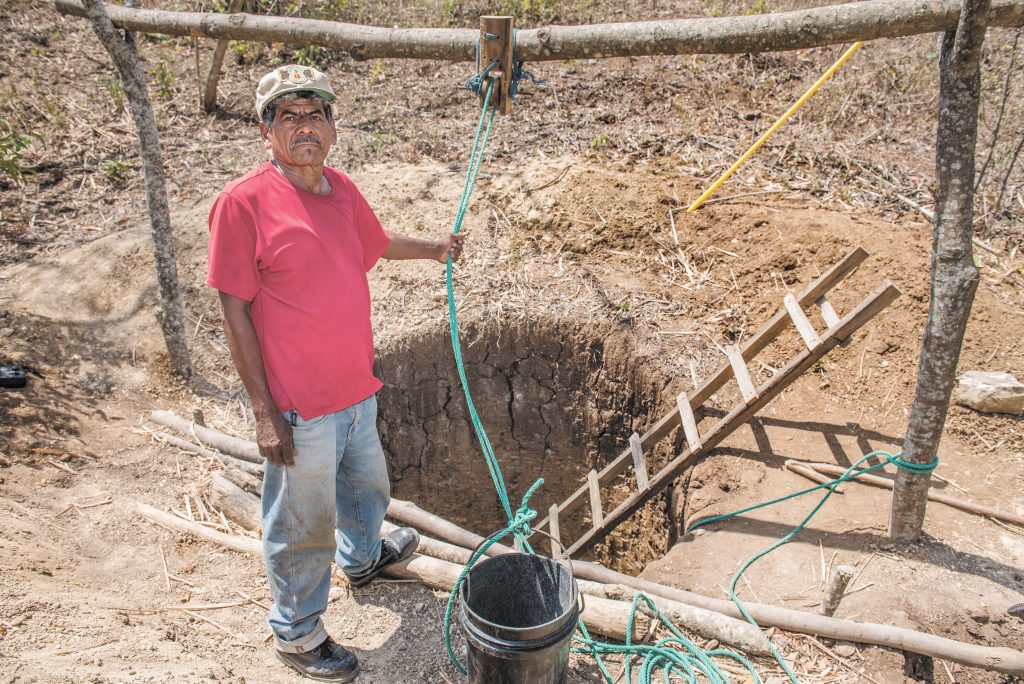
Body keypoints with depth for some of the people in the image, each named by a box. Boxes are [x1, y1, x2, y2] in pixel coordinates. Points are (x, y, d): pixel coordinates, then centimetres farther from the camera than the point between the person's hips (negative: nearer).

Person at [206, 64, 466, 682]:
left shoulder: (341, 189, 2)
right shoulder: (244, 201, -18)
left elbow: (378, 242, 25)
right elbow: (235, 311, -16)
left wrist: (433, 249, 28)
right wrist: (265, 410, -17)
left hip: (357, 389, 7)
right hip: (300, 407, -7)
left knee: (367, 483, 31)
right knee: (304, 525, 12)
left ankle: (363, 557, 61)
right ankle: (297, 634, 37)